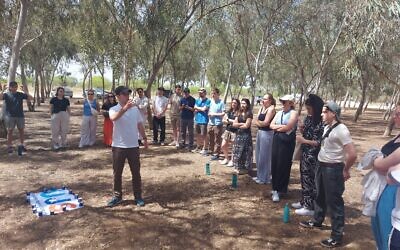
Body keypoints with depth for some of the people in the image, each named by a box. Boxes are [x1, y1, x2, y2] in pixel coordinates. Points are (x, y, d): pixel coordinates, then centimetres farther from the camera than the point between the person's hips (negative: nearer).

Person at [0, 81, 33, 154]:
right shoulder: (6, 94, -1)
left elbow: (31, 98, 1)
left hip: (20, 115, 3)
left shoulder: (20, 94, 6)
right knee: (10, 131, 4)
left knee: (21, 130, 9)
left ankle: (21, 145, 21)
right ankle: (9, 146, 11)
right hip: (10, 116, -2)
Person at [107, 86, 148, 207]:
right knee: (117, 173, 9)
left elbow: (140, 125, 12)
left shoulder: (135, 109, 4)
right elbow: (113, 118, -32)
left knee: (136, 172, 8)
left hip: (133, 146, 2)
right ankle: (117, 196, 24)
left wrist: (145, 139, 13)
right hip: (118, 146, -2)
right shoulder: (114, 109, -7)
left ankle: (138, 196, 20)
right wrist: (125, 108, -45)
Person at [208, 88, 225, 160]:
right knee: (211, 139, 15)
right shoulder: (211, 102, 9)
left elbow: (223, 113, -11)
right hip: (210, 123, 6)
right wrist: (209, 114, -4)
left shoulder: (221, 102, -8)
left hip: (218, 124, -6)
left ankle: (216, 154, 7)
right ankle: (211, 151, 28)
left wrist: (214, 114, -12)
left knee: (217, 140, 0)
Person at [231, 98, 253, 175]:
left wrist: (238, 125, 0)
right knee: (238, 151, 9)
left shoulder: (249, 114, -7)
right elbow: (234, 124, 3)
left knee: (245, 151, 0)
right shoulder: (239, 113, 11)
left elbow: (246, 126, -13)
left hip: (246, 135, -6)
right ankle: (238, 167, 19)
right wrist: (242, 123, -11)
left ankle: (245, 168, 10)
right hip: (238, 134, 6)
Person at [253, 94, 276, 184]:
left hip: (267, 133, -9)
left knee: (264, 156, -1)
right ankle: (259, 175, 31)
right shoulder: (261, 108, 13)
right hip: (259, 132, 9)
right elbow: (256, 121, 7)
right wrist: (262, 123, -9)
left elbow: (266, 123, -18)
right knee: (258, 155, 16)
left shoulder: (271, 109, -12)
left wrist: (259, 122, -3)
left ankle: (265, 178, 11)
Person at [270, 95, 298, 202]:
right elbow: (271, 125, 7)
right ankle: (275, 187, 21)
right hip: (276, 140, 6)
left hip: (287, 142, -6)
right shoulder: (279, 113, 15)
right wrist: (281, 126, -10)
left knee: (283, 165, -3)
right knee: (274, 164, 7)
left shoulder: (293, 113, -6)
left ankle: (279, 189, 6)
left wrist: (276, 128, -2)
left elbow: (287, 128, -16)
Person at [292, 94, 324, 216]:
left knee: (311, 180, 1)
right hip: (305, 152, 8)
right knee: (304, 177, 16)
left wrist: (304, 141, -20)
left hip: (314, 156, -8)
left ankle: (310, 207, 14)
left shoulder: (321, 122, -18)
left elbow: (320, 142, -19)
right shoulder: (308, 118, 6)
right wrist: (302, 130, -1)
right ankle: (304, 201, 31)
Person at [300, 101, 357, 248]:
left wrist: (345, 170, -11)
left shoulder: (341, 130, -20)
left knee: (334, 201, 1)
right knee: (320, 197, 23)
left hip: (333, 169, -9)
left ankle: (336, 237, 13)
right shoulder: (327, 127, 5)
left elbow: (352, 154, -23)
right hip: (322, 166, 9)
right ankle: (317, 221, 43)